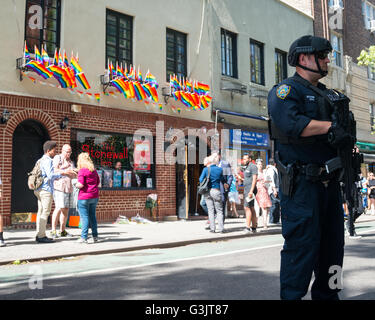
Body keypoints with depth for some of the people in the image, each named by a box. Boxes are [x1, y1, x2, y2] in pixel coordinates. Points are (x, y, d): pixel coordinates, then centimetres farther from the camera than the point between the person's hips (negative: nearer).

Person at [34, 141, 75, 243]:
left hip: (39, 189, 10)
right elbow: (51, 175, -20)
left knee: (41, 212, 10)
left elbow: (50, 176, 23)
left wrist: (65, 173, 18)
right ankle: (41, 236, -5)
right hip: (46, 189, -10)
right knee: (45, 212, -7)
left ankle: (40, 234, 15)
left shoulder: (42, 160, 20)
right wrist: (63, 173, -11)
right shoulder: (47, 160, -11)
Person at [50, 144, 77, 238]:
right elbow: (54, 171, -11)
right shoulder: (57, 158, 1)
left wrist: (75, 173, -1)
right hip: (59, 187, -7)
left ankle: (62, 231, 12)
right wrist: (66, 171, -16)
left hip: (68, 188, 7)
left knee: (66, 209, 6)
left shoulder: (70, 161, 20)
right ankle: (53, 231, -12)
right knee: (59, 208, -15)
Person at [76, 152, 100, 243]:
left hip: (84, 197, -7)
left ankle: (84, 237, -3)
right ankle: (95, 236, 18)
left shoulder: (82, 171, -11)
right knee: (92, 216, 14)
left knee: (84, 217, -3)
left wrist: (76, 185, 1)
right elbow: (97, 182, 18)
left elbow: (81, 184, -18)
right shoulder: (94, 170, 11)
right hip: (94, 196, 7)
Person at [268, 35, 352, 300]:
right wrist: (329, 126, -21)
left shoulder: (328, 95, 22)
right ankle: (292, 296, 6)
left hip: (329, 182, 9)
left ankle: (327, 294, 30)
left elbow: (343, 132, 24)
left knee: (333, 245, 15)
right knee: (302, 245, -6)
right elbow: (290, 123, -23)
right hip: (302, 184, -9)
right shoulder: (286, 90, -4)